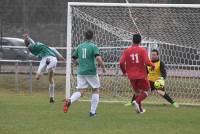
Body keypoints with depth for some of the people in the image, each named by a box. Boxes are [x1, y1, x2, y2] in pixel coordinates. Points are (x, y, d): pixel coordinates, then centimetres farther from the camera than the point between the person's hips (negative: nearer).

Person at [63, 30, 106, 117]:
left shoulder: (79, 46, 9)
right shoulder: (93, 46, -7)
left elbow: (73, 59, 15)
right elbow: (98, 58, -20)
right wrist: (103, 67, -5)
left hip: (81, 72, 4)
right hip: (91, 72, -4)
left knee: (80, 91, 0)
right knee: (95, 90, 14)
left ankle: (69, 101, -31)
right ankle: (93, 112, 11)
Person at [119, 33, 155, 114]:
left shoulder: (127, 51, 0)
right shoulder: (142, 50, -8)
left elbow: (121, 63, -7)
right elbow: (147, 62, -18)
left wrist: (124, 71, 11)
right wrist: (152, 65, 3)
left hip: (131, 76, 3)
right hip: (142, 75, -3)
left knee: (137, 92, 21)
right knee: (146, 91, 11)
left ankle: (140, 109, 19)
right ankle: (137, 101, -14)